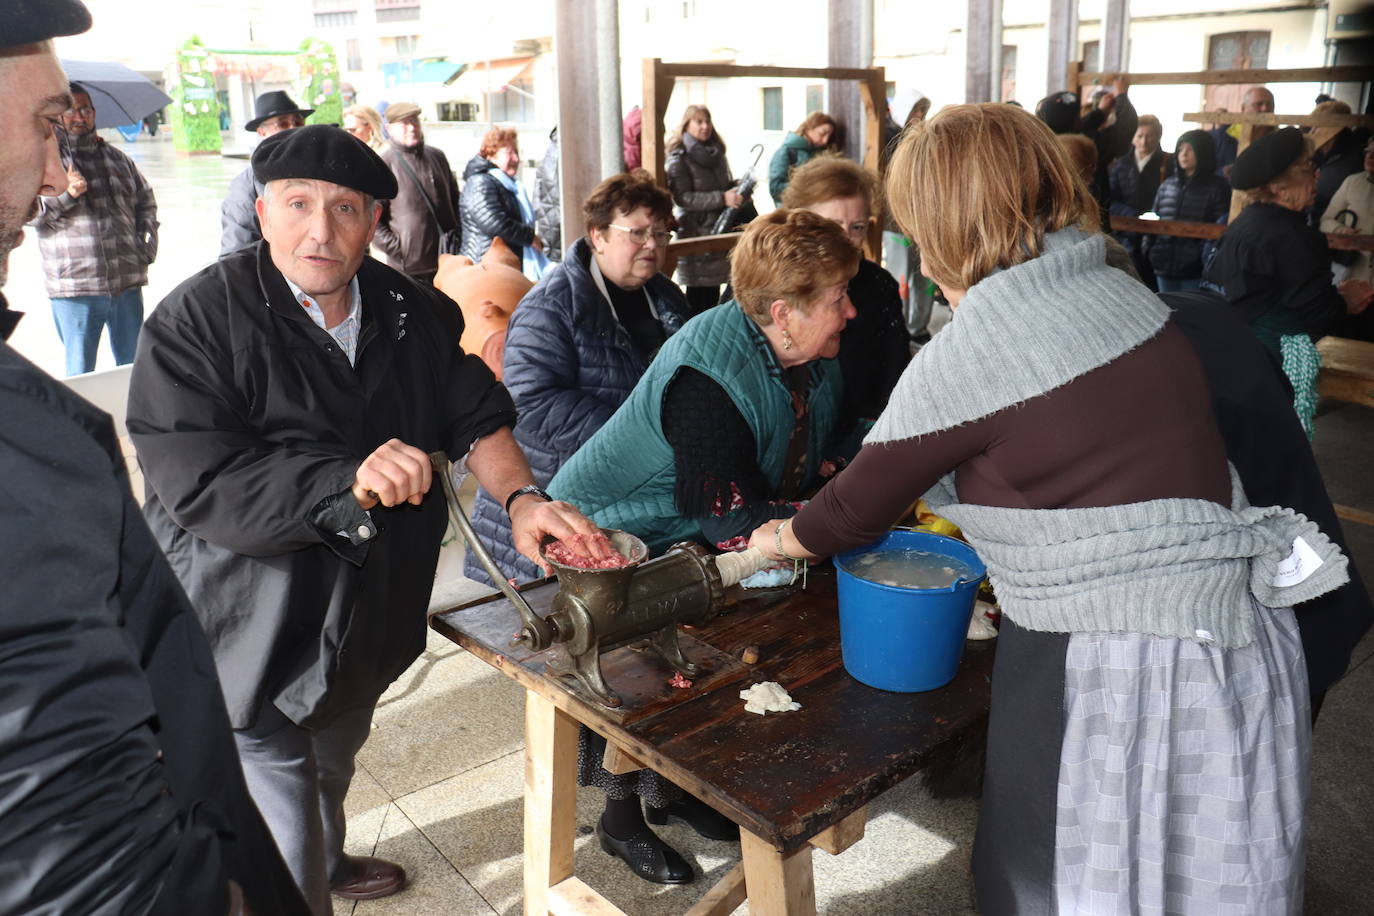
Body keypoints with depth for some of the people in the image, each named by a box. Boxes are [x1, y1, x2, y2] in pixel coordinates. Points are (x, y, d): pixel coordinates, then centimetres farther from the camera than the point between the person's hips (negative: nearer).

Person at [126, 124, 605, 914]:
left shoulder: (415, 313, -2)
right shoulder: (196, 322, -20)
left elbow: (478, 417, 0)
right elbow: (198, 485, -27)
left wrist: (520, 496, -20)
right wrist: (350, 483, -40)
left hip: (370, 608, 6)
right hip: (252, 632, -6)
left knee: (333, 767, 33)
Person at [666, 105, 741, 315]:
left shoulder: (716, 152, 14)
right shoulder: (680, 156, -7)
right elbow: (682, 197, -16)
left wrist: (736, 186, 2)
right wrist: (722, 198, -23)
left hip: (718, 228, 6)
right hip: (696, 230, -6)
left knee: (713, 291, 9)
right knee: (698, 292, -4)